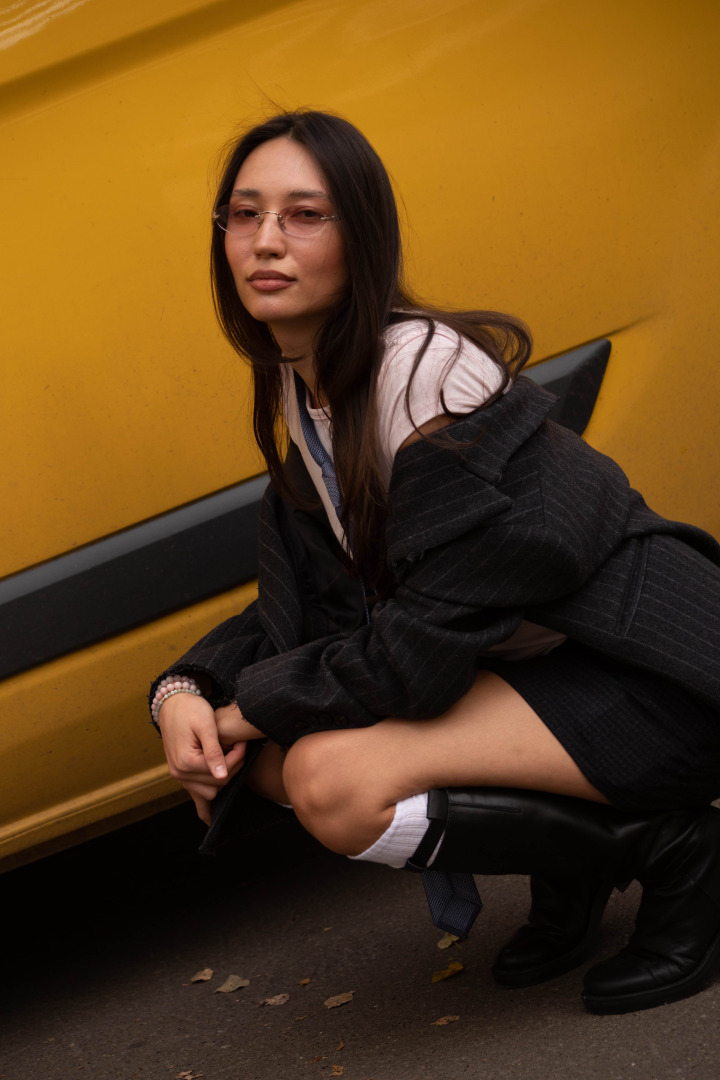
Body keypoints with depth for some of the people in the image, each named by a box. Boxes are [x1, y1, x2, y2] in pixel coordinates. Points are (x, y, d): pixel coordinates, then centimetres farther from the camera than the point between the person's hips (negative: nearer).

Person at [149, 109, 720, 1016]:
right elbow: (301, 603, 8)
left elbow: (429, 641, -24)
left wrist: (252, 702, -13)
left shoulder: (430, 369, -23)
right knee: (274, 757, -4)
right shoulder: (299, 389, 5)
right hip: (527, 666, 9)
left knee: (333, 779, -25)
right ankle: (567, 867, 9)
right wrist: (187, 689, -9)